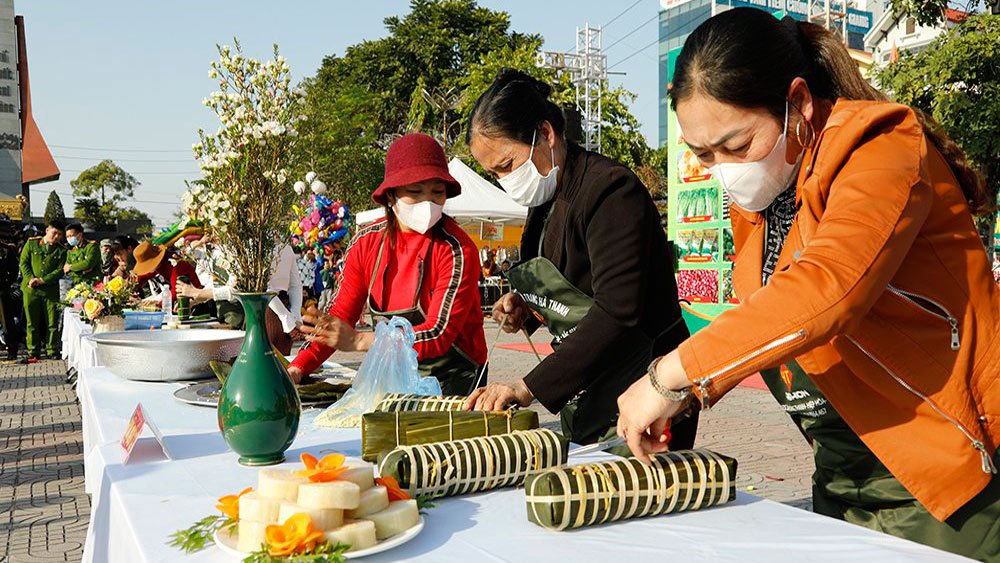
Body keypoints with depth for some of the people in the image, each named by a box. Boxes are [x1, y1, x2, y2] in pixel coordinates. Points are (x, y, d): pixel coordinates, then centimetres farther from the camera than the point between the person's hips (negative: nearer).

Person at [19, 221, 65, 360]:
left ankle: (52, 351, 8)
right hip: (31, 289, 0)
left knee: (52, 322, -1)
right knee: (32, 322, 5)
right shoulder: (31, 243, 9)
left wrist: (42, 280, -11)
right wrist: (31, 279, -8)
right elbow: (24, 262, 6)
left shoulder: (61, 250, 7)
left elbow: (60, 270, -1)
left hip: (51, 290, 0)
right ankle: (33, 352, 13)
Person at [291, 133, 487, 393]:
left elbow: (439, 335, -22)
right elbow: (339, 315, 3)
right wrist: (297, 369, -11)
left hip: (452, 377, -4)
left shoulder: (458, 251, -16)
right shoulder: (367, 241, 0)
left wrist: (359, 340, -31)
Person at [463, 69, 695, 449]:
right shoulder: (546, 201, 11)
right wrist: (525, 308, 2)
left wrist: (528, 388, -29)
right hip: (582, 398, 9)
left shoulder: (611, 189, -17)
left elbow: (617, 313, -27)